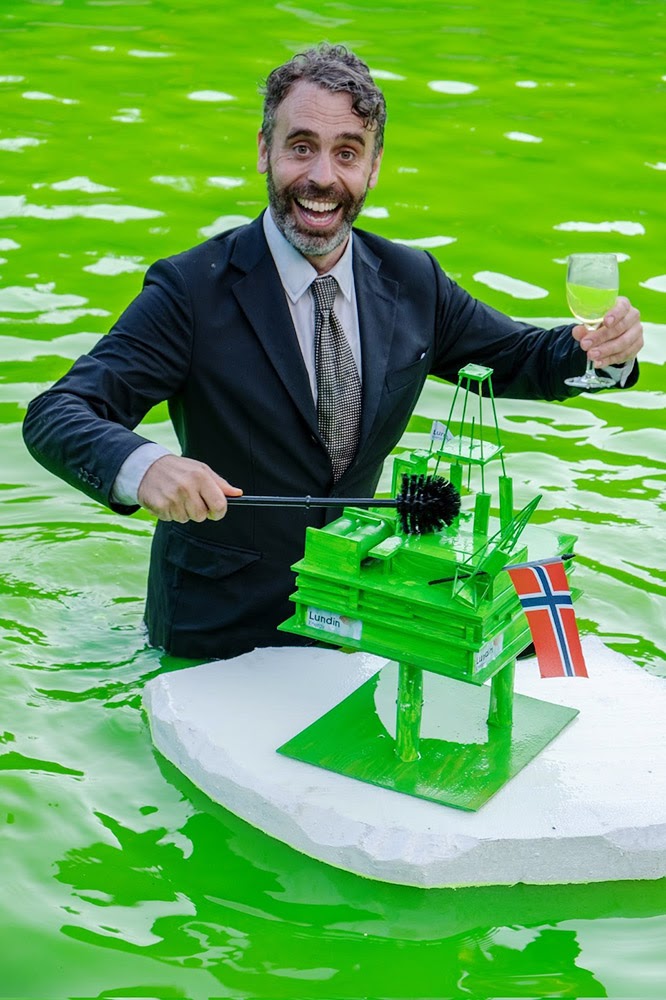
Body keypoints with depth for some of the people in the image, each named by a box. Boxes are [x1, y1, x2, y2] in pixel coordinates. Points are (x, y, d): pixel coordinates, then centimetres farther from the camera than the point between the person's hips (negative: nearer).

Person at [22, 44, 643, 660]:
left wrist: (604, 351, -14)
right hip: (219, 635, -4)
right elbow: (54, 417, -24)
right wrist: (143, 466, -47)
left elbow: (518, 360, 9)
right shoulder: (191, 291, -18)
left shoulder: (412, 282, -2)